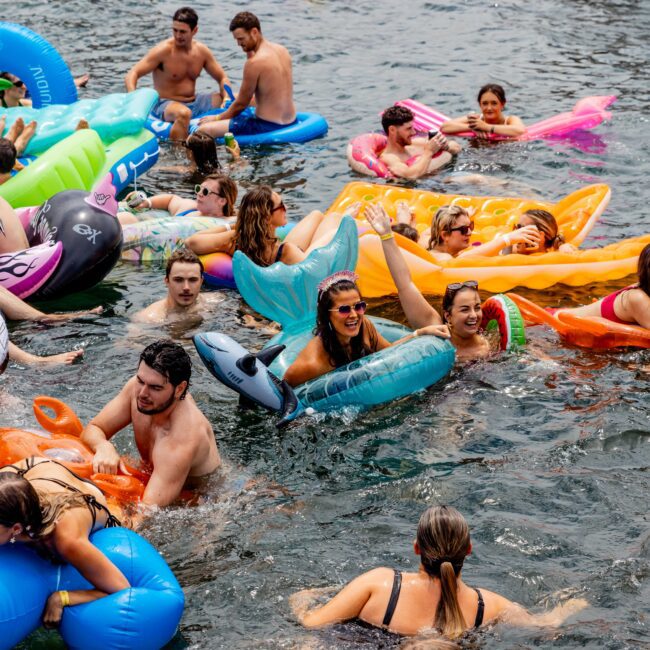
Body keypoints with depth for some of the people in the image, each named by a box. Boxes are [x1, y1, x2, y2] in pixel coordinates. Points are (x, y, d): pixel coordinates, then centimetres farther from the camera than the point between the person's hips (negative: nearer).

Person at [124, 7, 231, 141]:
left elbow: (222, 78, 13)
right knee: (184, 113, -43)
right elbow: (132, 74, -18)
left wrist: (227, 98, -10)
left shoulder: (202, 51, 3)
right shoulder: (163, 51, -14)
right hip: (165, 104, -6)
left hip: (194, 103, 6)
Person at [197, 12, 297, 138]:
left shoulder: (254, 63, -17)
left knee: (204, 130, -15)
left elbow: (241, 104, -8)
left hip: (268, 126, -9)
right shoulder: (282, 51, 8)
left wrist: (217, 118, 8)